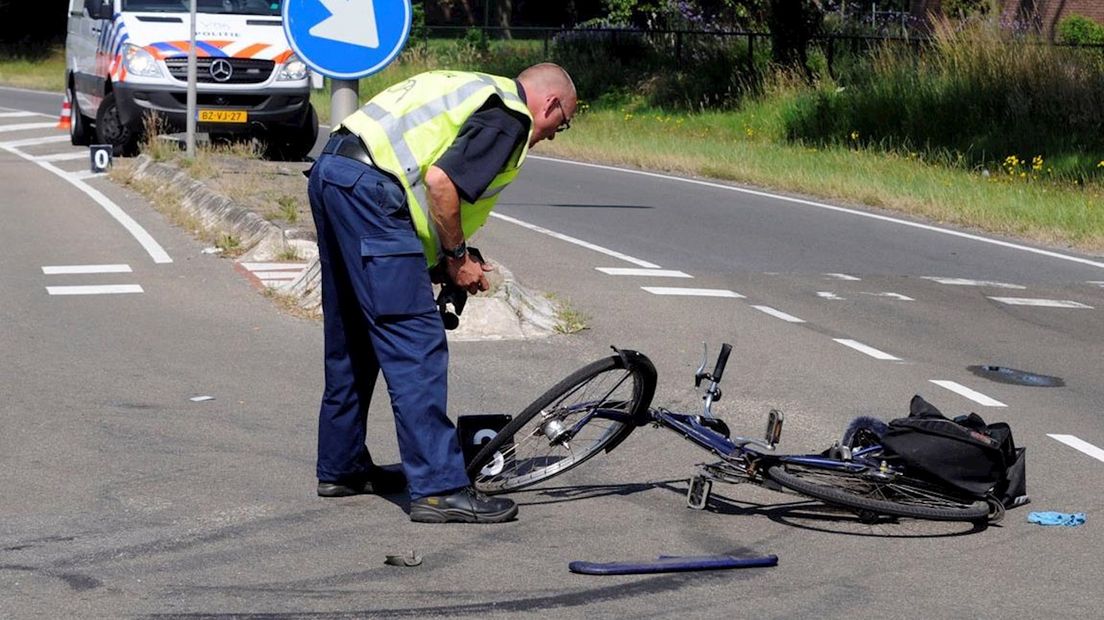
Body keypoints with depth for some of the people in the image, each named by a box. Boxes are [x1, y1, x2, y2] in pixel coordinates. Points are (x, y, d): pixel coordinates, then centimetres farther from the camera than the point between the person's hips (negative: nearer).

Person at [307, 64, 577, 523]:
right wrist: (456, 256, -4)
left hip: (330, 173, 10)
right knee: (415, 343, -9)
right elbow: (440, 181, -17)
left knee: (351, 337, 20)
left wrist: (450, 255, 20)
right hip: (369, 188, -10)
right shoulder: (510, 118, -4)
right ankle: (438, 488, -9)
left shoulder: (480, 92, 26)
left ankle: (341, 468, 29)